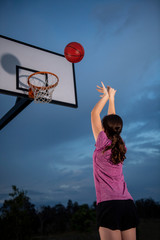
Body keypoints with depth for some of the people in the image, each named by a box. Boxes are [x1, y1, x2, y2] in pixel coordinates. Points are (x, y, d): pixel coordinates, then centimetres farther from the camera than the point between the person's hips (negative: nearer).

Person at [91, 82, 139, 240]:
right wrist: (111, 97, 34)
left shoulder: (103, 144, -3)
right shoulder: (121, 147, 11)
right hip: (128, 203, 6)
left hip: (109, 204, -6)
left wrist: (106, 96, 19)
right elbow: (112, 120, 25)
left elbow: (94, 113, 7)